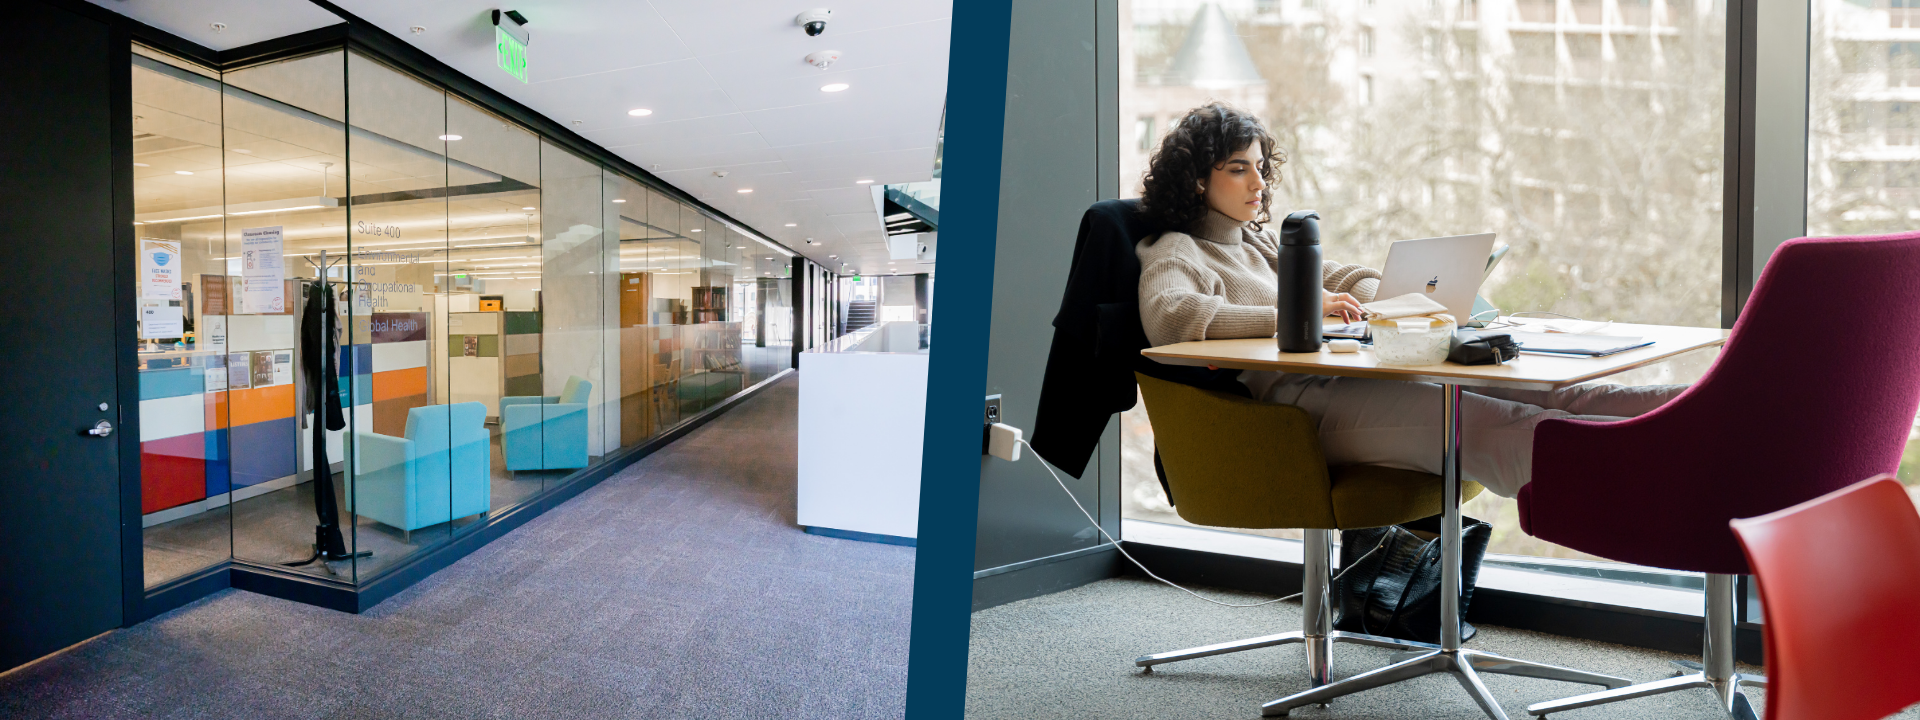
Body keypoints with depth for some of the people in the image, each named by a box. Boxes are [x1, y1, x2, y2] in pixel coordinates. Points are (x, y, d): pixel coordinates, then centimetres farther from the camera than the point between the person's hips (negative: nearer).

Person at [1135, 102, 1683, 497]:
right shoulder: (1175, 251, 4)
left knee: (1526, 396, -12)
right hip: (1291, 400, -8)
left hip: (1340, 379, 8)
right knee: (1480, 421, -27)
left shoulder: (1261, 241, 30)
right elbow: (1166, 315, -19)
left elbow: (1341, 278, 30)